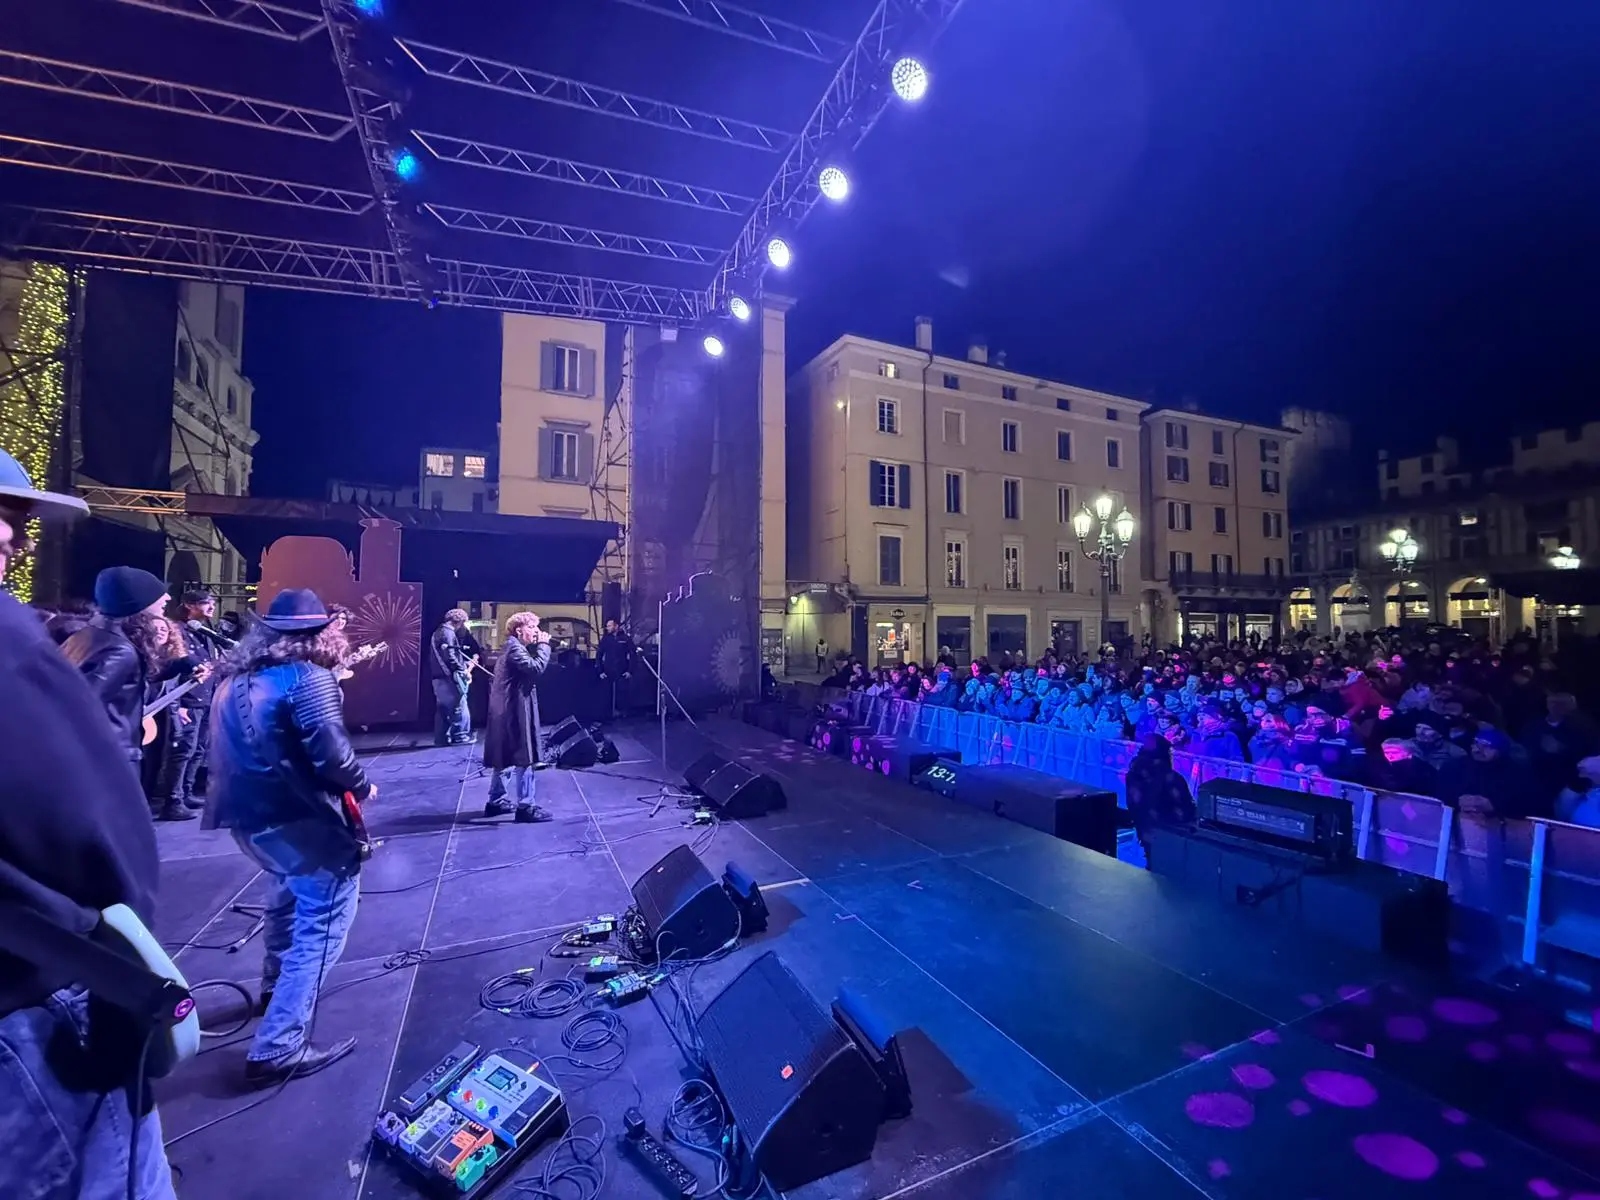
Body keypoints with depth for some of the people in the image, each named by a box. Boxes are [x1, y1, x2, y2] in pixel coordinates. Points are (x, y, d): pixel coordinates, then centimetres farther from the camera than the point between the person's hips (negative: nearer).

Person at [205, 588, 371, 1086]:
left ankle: (276, 987, 49)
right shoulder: (309, 678, -17)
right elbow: (331, 754, -22)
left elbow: (247, 744, 19)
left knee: (289, 890, 31)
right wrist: (361, 788, -4)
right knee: (325, 916, -1)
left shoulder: (235, 676, 11)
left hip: (247, 811, 10)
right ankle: (278, 1048, -1)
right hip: (295, 815, -10)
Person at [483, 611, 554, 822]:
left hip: (506, 709, 11)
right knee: (524, 758, -6)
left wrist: (538, 646, 8)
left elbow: (530, 666, 16)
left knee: (504, 757, 18)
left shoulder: (514, 647, 17)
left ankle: (496, 800, 28)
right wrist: (543, 645, -16)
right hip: (514, 710, -11)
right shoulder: (515, 648, -15)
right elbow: (537, 667, -27)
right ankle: (525, 806, -2)